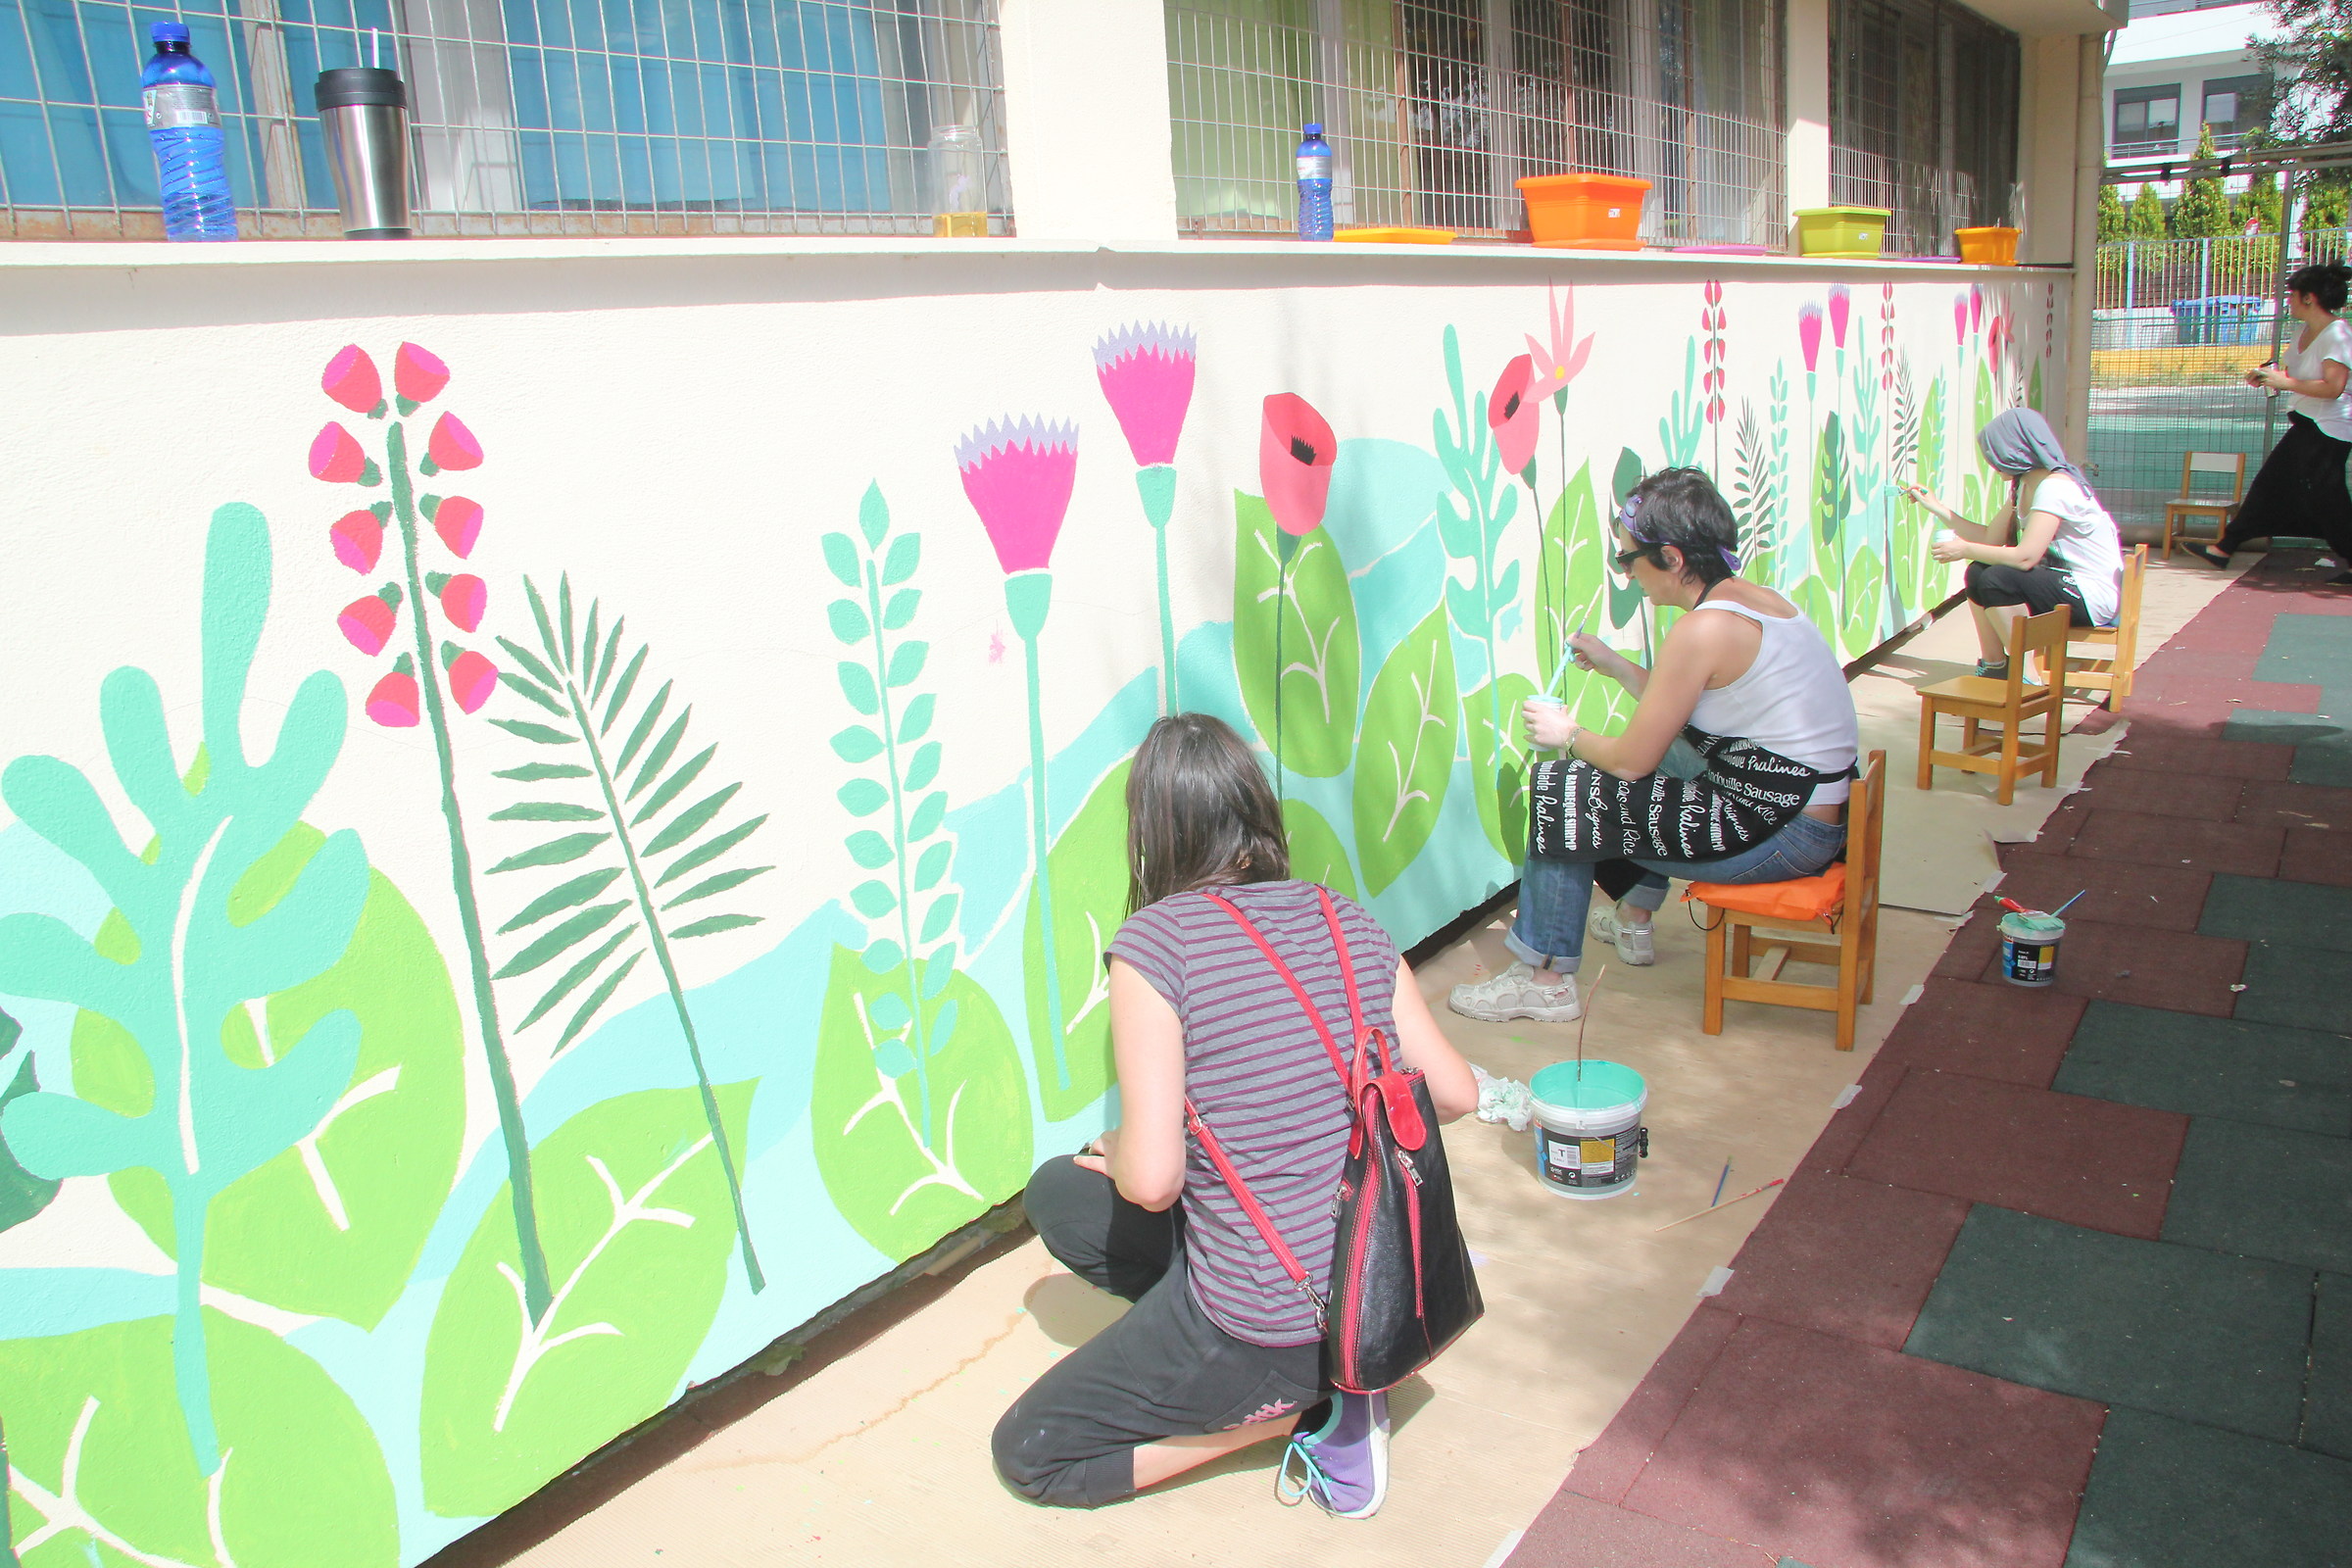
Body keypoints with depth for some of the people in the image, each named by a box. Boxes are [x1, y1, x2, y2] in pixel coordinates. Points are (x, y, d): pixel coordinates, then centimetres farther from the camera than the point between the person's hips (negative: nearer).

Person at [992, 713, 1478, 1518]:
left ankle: (1304, 1409, 2)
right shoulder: (1351, 925, -1)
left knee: (1026, 1455, 16)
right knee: (1056, 1193, 22)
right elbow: (1455, 1094, 4)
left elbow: (1153, 1179, -22)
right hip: (1386, 1287, 7)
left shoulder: (1155, 940, -18)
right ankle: (1320, 1379, 11)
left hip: (1268, 1323, -6)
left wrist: (1116, 1156, 2)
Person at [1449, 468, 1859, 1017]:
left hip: (1777, 836, -10)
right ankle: (1633, 920, 39)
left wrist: (1568, 734, 4)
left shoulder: (1704, 630, -20)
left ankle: (1546, 977, 5)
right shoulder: (1757, 600, 8)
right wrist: (1615, 665, 20)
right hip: (1818, 814, 10)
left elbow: (1632, 759, -14)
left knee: (1560, 791, -4)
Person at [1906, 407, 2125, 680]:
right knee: (1978, 572, 4)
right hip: (2063, 583, 10)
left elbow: (2025, 557, -29)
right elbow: (1991, 537, 9)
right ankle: (1993, 668, 10)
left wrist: (1965, 550, -18)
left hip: (2094, 596, -10)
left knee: (1997, 579, -25)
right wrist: (1937, 508, 11)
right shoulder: (2023, 486, 9)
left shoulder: (2055, 486, -20)